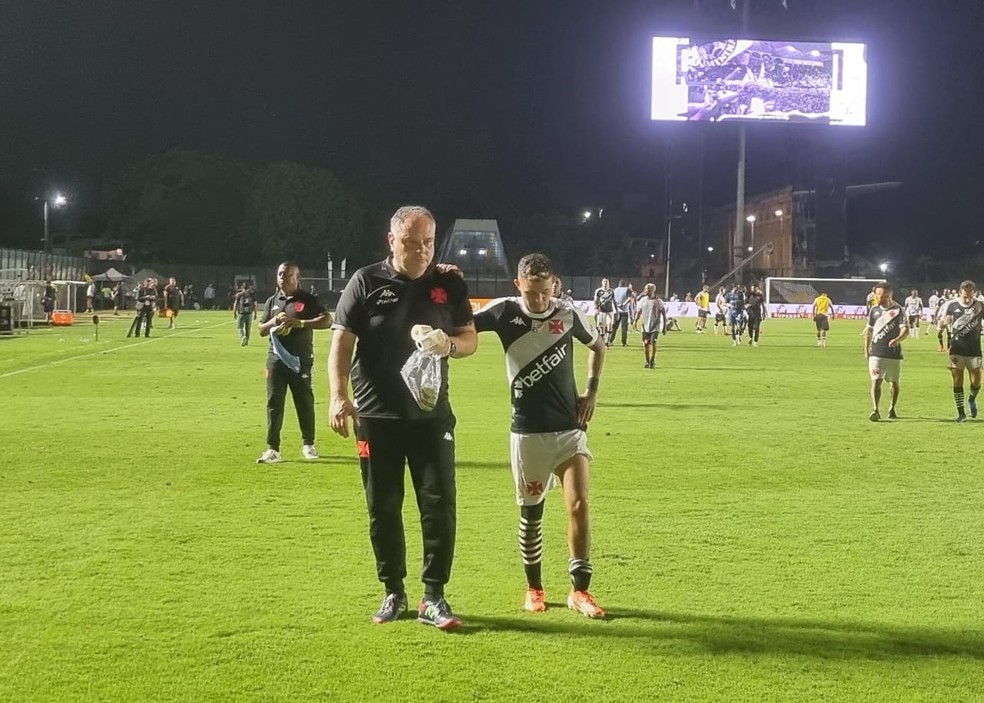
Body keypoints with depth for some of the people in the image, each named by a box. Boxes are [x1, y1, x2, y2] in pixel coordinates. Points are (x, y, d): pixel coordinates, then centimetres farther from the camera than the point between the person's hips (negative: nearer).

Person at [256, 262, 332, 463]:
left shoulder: (307, 300, -1)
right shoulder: (272, 302, 13)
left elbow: (327, 320, -11)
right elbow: (261, 330, 16)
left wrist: (300, 323, -20)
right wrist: (273, 321, -7)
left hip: (300, 360, -3)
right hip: (276, 358, 3)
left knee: (305, 402, 5)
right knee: (274, 403, -1)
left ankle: (308, 444, 19)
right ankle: (272, 448, 0)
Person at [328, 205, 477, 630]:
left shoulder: (450, 284, 5)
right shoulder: (365, 283, -1)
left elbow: (470, 339, 9)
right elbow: (341, 342, -2)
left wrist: (450, 345, -14)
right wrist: (339, 396, -14)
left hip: (432, 415, 1)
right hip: (377, 415, -1)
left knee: (439, 505, -2)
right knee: (383, 509, 6)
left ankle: (433, 597, 7)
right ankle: (393, 593, 19)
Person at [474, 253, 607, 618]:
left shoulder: (568, 313, -1)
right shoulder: (505, 311, -7)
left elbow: (597, 345, 17)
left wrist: (592, 390, 6)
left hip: (570, 428, 1)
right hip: (528, 431, -1)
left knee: (579, 504, -8)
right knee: (531, 512, 8)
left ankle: (580, 590, 2)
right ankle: (534, 589, 25)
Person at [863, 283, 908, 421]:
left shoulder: (898, 310, -4)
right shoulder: (874, 309, 8)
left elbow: (905, 330, -13)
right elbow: (869, 330, 17)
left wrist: (897, 339, -33)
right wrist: (866, 349, 15)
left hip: (894, 353, -1)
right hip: (876, 353, 2)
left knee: (895, 383, 10)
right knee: (876, 381, -11)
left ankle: (892, 409, 27)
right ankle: (875, 410, -18)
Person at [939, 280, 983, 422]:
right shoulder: (952, 305, -4)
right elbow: (942, 324, 5)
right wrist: (944, 323, -18)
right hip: (957, 350, 0)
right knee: (957, 381, -2)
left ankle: (972, 399, 34)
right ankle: (961, 413, 8)